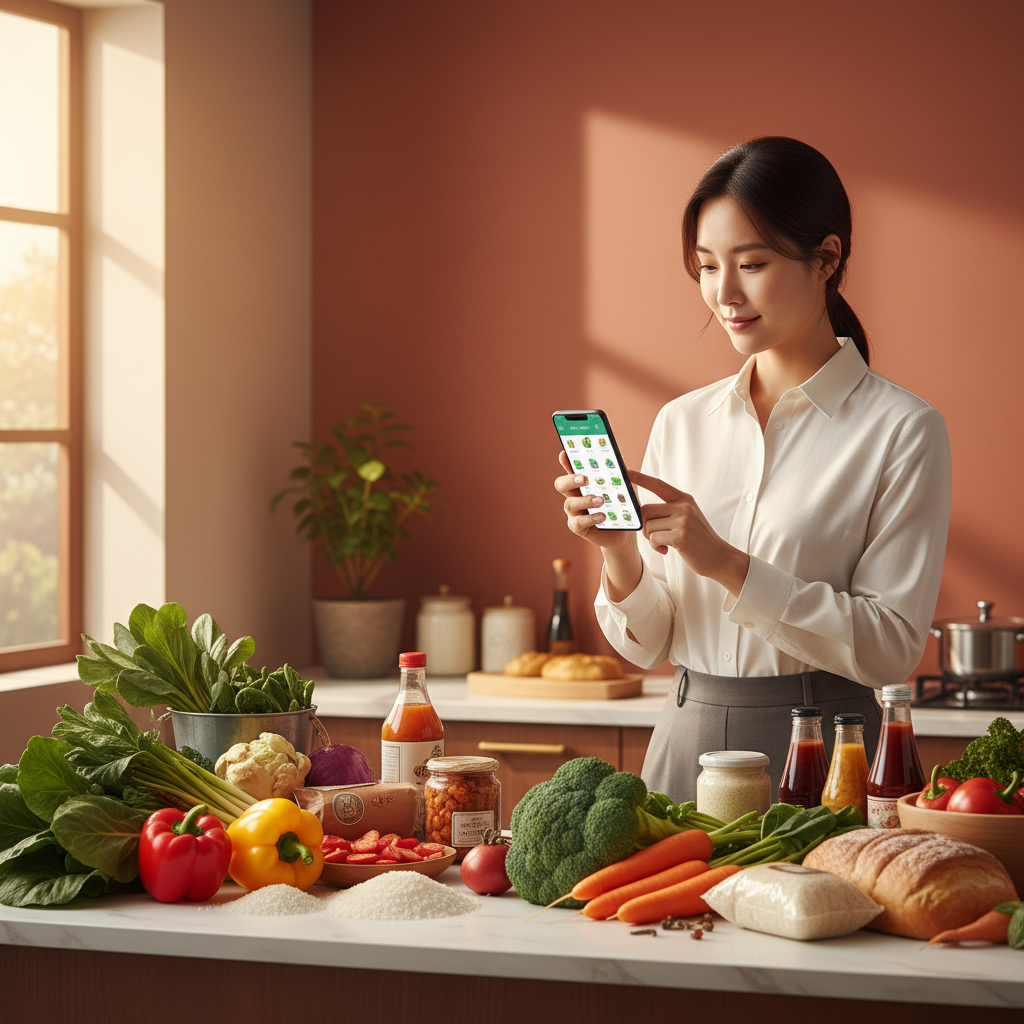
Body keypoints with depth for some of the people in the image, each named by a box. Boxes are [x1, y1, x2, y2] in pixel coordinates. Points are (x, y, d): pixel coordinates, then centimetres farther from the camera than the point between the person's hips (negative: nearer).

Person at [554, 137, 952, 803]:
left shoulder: (903, 430, -5)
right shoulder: (681, 423, 9)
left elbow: (893, 643, -12)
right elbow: (648, 645, 11)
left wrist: (727, 565, -18)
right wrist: (619, 553, -9)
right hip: (687, 742, 4)